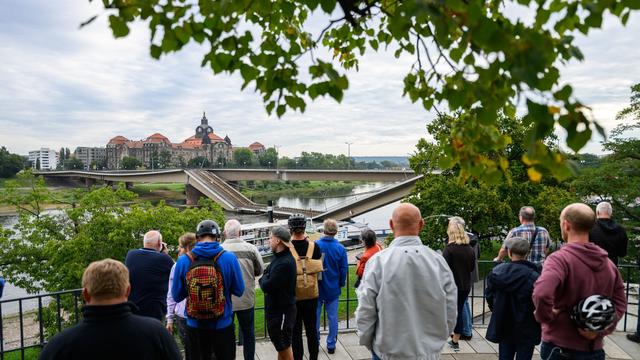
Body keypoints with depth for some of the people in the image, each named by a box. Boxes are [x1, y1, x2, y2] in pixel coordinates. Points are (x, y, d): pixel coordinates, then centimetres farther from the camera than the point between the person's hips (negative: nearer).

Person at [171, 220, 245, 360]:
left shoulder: (183, 260, -10)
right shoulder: (229, 258, -14)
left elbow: (177, 296, -1)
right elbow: (239, 290, -5)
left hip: (195, 327, 2)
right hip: (223, 326, -1)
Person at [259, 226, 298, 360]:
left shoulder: (285, 262, -27)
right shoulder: (279, 257, 8)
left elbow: (267, 286, -27)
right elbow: (267, 274, 11)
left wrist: (263, 279, -7)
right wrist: (265, 279, -10)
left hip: (282, 311, -10)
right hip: (275, 308, 10)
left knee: (284, 346, 6)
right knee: (279, 344, 22)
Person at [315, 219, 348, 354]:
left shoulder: (315, 245, -14)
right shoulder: (340, 248, -11)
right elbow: (344, 269, -4)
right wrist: (341, 284, 12)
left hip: (317, 288, 0)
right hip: (333, 289, 0)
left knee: (315, 316, 13)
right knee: (332, 317, 11)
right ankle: (331, 345, 20)